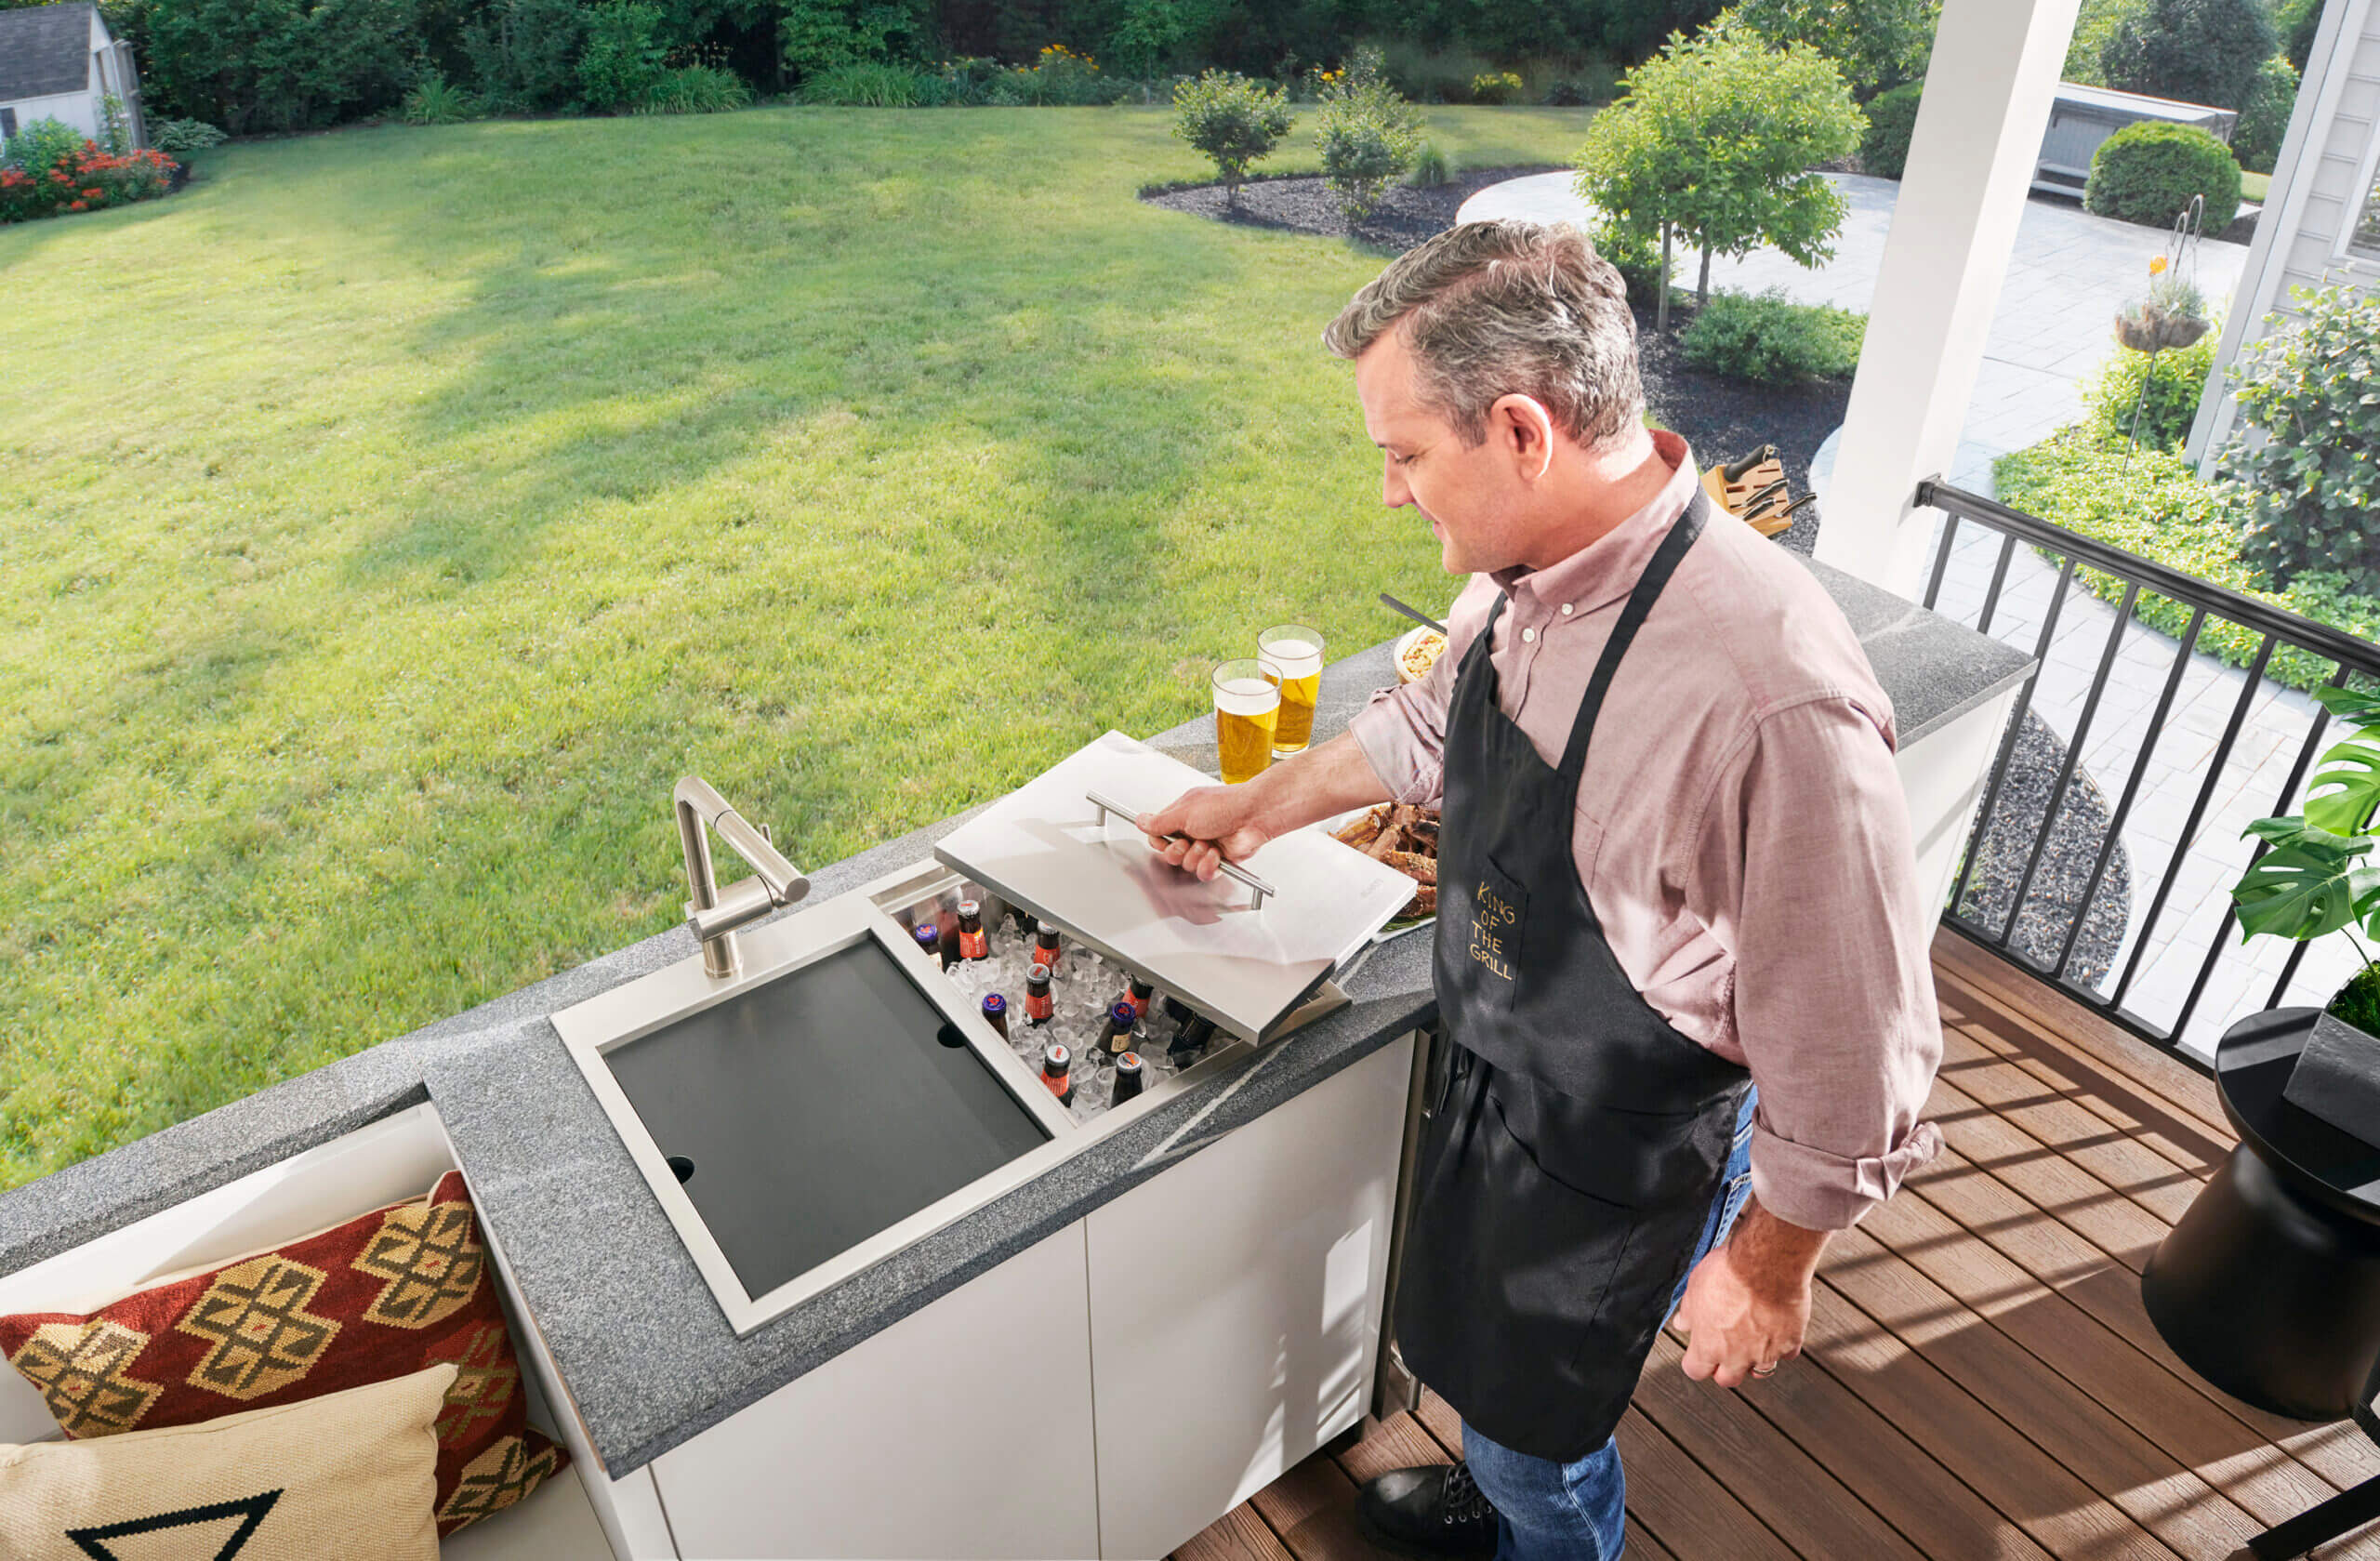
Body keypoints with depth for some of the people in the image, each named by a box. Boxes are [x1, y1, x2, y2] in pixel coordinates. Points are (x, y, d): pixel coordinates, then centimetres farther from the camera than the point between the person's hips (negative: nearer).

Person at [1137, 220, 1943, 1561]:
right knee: (1483, 1354, 32)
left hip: (1623, 1155, -7)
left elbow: (1856, 1062, -27)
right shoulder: (1525, 569, -12)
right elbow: (1433, 717, 10)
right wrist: (1262, 807, 19)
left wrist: (1769, 1267, -13)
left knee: (1539, 1420, 20)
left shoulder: (1770, 703, -39)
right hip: (1493, 1065, 7)